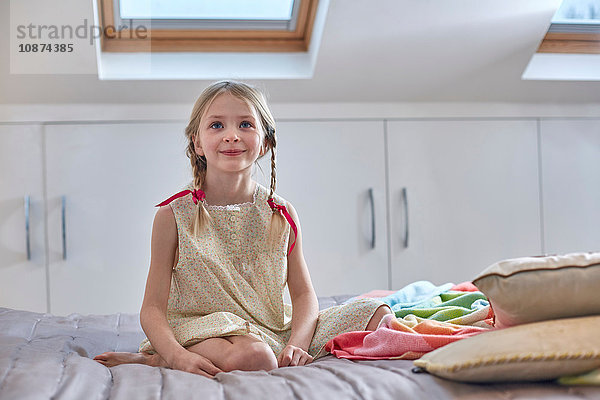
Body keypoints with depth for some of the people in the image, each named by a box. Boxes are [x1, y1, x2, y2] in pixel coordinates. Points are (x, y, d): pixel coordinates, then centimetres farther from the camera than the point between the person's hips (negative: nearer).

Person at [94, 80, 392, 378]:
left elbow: (303, 294, 4)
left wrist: (297, 343, -17)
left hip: (276, 333, 6)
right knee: (252, 357, -40)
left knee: (378, 314, -8)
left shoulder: (282, 215, 6)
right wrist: (177, 356, -25)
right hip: (203, 329, -6)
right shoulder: (174, 216, -3)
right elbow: (153, 307, -5)